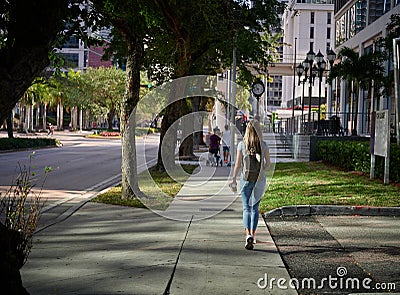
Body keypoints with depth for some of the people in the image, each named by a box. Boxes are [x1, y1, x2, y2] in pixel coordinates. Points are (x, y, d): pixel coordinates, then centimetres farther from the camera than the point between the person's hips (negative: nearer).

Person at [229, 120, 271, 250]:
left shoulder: (242, 144, -6)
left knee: (246, 208, 1)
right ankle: (253, 235, 17)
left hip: (246, 179, -1)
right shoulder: (263, 145, -4)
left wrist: (234, 179, 6)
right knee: (255, 208, 14)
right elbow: (268, 163, 2)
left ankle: (248, 234, -19)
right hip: (260, 180, 1)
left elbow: (238, 164, -5)